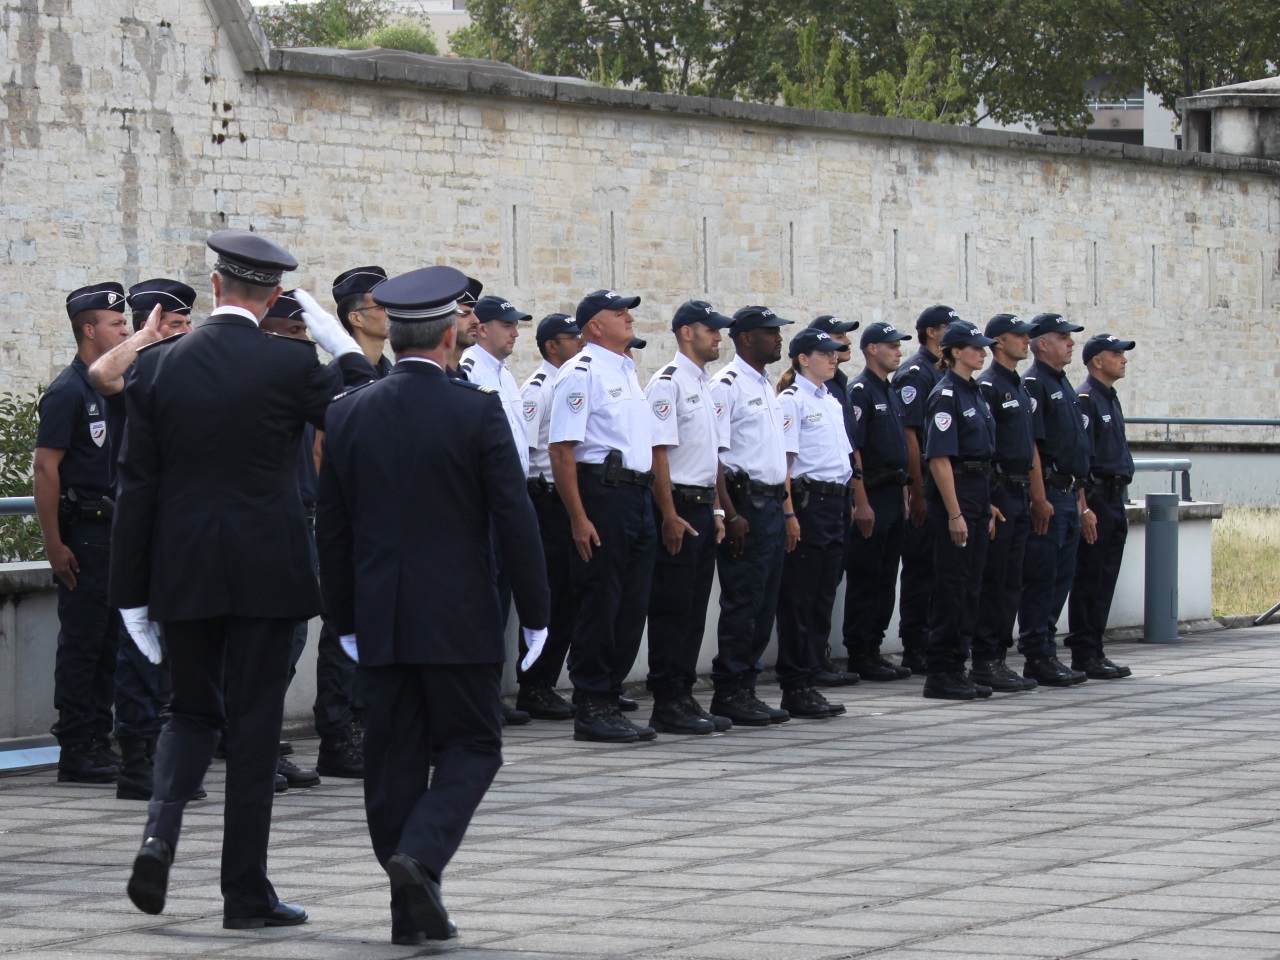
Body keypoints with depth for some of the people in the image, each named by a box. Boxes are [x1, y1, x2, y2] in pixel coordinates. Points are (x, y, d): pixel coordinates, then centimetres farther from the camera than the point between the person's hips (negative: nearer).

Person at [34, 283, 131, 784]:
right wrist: (54, 544, -18)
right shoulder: (68, 392, -10)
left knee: (109, 640, 10)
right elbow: (46, 467, -14)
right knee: (81, 640, -5)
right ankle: (76, 751, -1)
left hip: (115, 531, 8)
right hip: (84, 532, -8)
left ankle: (99, 742, 16)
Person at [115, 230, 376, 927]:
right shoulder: (291, 364, -9)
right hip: (264, 572, -2)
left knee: (190, 709, 18)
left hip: (180, 573, 3)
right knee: (254, 725, 4)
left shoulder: (157, 365, 0)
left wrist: (132, 592, 4)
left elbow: (136, 486, 0)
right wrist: (342, 345, 10)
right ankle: (245, 891, 7)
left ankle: (161, 832, -7)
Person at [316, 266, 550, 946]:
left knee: (396, 756, 9)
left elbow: (332, 530, 8)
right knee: (472, 746, 8)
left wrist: (345, 620, 16)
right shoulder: (478, 411, -8)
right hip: (460, 618, -4)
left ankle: (413, 911, 10)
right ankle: (420, 854, -16)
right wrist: (535, 612, 0)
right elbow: (514, 519, -8)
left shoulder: (348, 416, 3)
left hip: (382, 621, 4)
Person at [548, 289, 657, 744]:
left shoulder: (627, 371, 19)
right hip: (602, 495, -9)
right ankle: (591, 708, 0)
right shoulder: (580, 373, -9)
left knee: (631, 606, 9)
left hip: (637, 496, 9)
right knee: (599, 604, -5)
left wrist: (645, 498, 17)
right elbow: (561, 450, -15)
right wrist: (579, 518, -19)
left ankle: (609, 701, 16)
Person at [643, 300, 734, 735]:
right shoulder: (668, 382, -11)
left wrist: (717, 511, 16)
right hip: (677, 507, -9)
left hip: (704, 508, 9)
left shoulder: (707, 386, 18)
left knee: (695, 608, 10)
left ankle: (684, 696, 15)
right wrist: (670, 516, -20)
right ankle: (666, 704, -4)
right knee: (672, 609, -6)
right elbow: (659, 453, -16)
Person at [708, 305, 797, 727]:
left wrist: (788, 511, 20)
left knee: (764, 603, 9)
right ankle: (728, 693, -3)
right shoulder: (727, 386, -9)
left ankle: (745, 688, 14)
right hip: (745, 503, -9)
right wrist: (730, 515, -20)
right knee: (742, 602, -7)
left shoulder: (767, 387, 20)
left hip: (771, 506, 9)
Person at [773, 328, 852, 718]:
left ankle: (809, 681, 15)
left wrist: (845, 506, 18)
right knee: (798, 598, -4)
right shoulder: (792, 400, -7)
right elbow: (783, 460, -12)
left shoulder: (832, 402, 18)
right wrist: (789, 512, -18)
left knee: (823, 598, 9)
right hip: (807, 500, -8)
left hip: (835, 503, 8)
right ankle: (795, 687, -1)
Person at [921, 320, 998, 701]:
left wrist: (986, 506, 16)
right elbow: (940, 458, -17)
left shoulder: (974, 393, 15)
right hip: (954, 493, -9)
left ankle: (957, 667, 14)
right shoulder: (946, 395, -12)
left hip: (979, 493, 9)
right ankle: (940, 673, -2)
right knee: (951, 583, -6)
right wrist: (954, 513, -20)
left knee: (971, 585, 10)